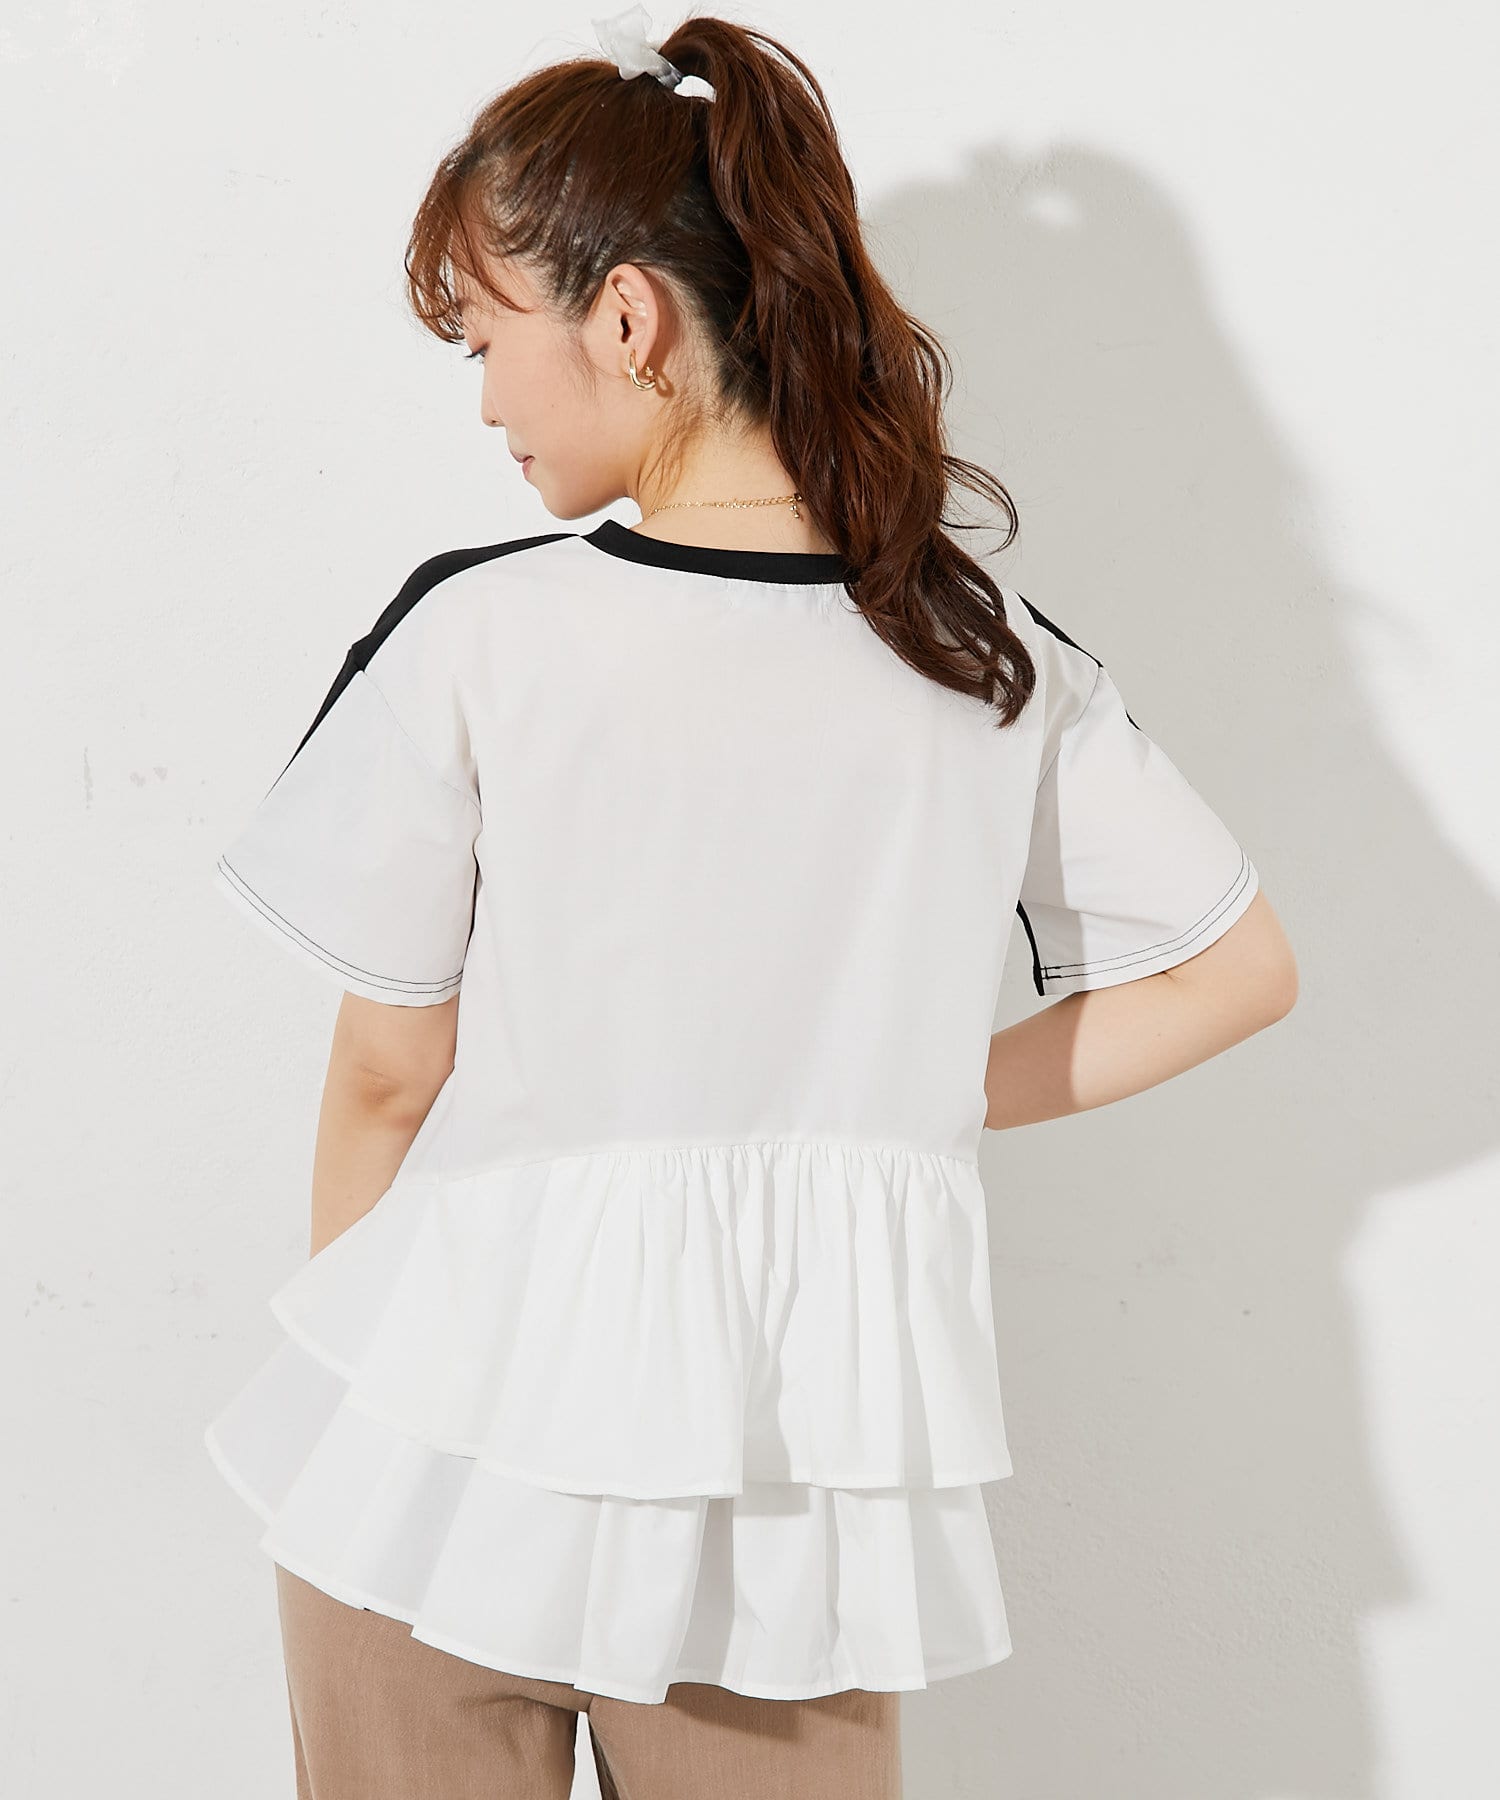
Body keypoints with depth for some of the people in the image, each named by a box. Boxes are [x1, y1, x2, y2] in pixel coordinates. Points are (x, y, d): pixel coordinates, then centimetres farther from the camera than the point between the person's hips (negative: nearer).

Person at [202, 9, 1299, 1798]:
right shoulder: (996, 658, -3)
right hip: (806, 1478, 3)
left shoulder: (477, 633, -14)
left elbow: (389, 1077, -6)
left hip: (463, 1447, -2)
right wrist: (912, 1109, 9)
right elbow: (1238, 968, 6)